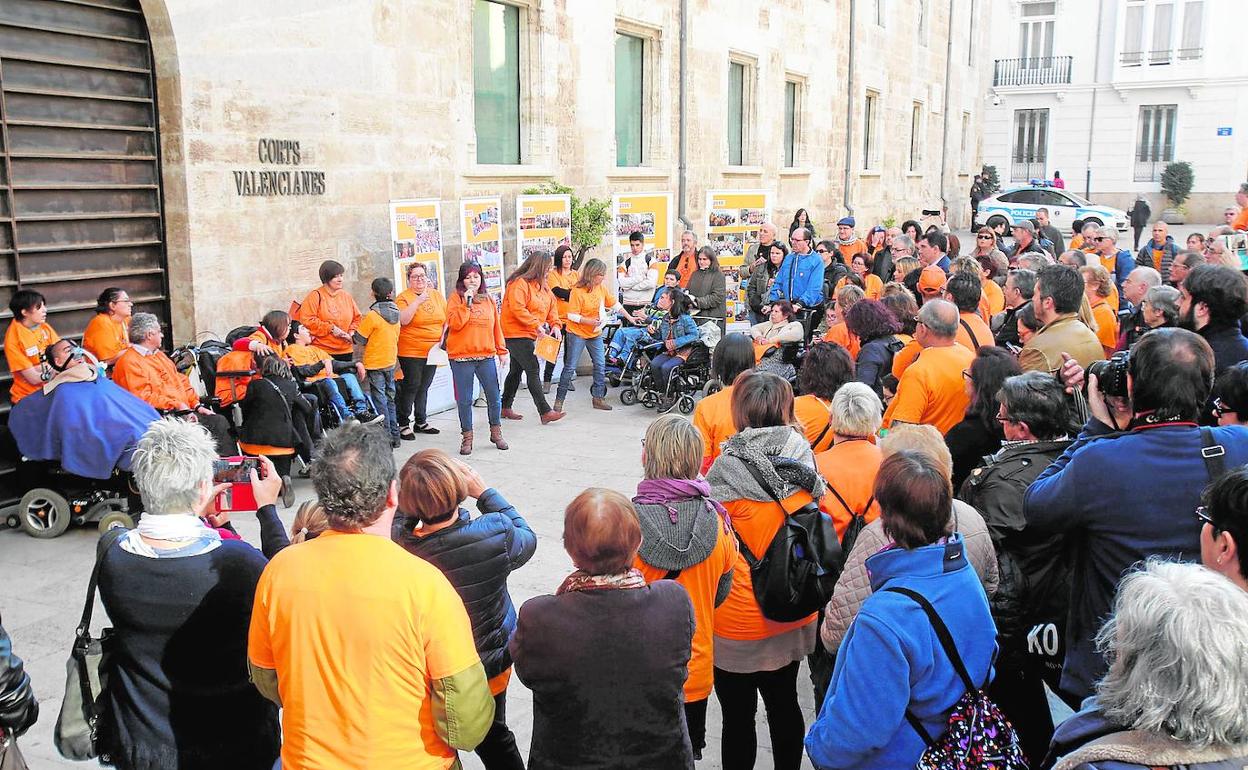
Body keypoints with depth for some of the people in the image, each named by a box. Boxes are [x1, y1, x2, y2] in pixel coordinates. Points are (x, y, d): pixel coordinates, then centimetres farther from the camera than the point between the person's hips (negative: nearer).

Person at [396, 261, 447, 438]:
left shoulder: (437, 295, 9)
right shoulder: (403, 297, -6)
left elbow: (446, 319, 13)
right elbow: (403, 320, -21)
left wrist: (443, 339, 1)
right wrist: (417, 301, -26)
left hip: (432, 351, 5)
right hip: (410, 351, -5)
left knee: (424, 387, 13)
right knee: (411, 387, -5)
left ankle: (421, 422, 24)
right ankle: (403, 424, 4)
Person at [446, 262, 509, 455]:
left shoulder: (489, 300, 10)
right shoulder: (455, 299, -1)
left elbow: (497, 327, 13)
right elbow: (455, 324, -15)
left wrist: (502, 351, 12)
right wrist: (467, 303, -19)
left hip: (487, 355, 3)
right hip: (461, 357, -3)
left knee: (494, 397, 6)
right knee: (464, 400, 3)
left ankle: (496, 432, 24)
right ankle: (467, 437, 16)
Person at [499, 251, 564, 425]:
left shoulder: (541, 285, 14)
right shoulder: (519, 284, -16)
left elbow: (551, 305, 15)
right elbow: (517, 309, -26)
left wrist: (555, 324, -2)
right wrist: (536, 324, -27)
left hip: (529, 335, 10)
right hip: (516, 334, -10)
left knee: (517, 370, 17)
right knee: (533, 370, -13)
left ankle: (506, 408, 29)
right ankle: (545, 412, -16)